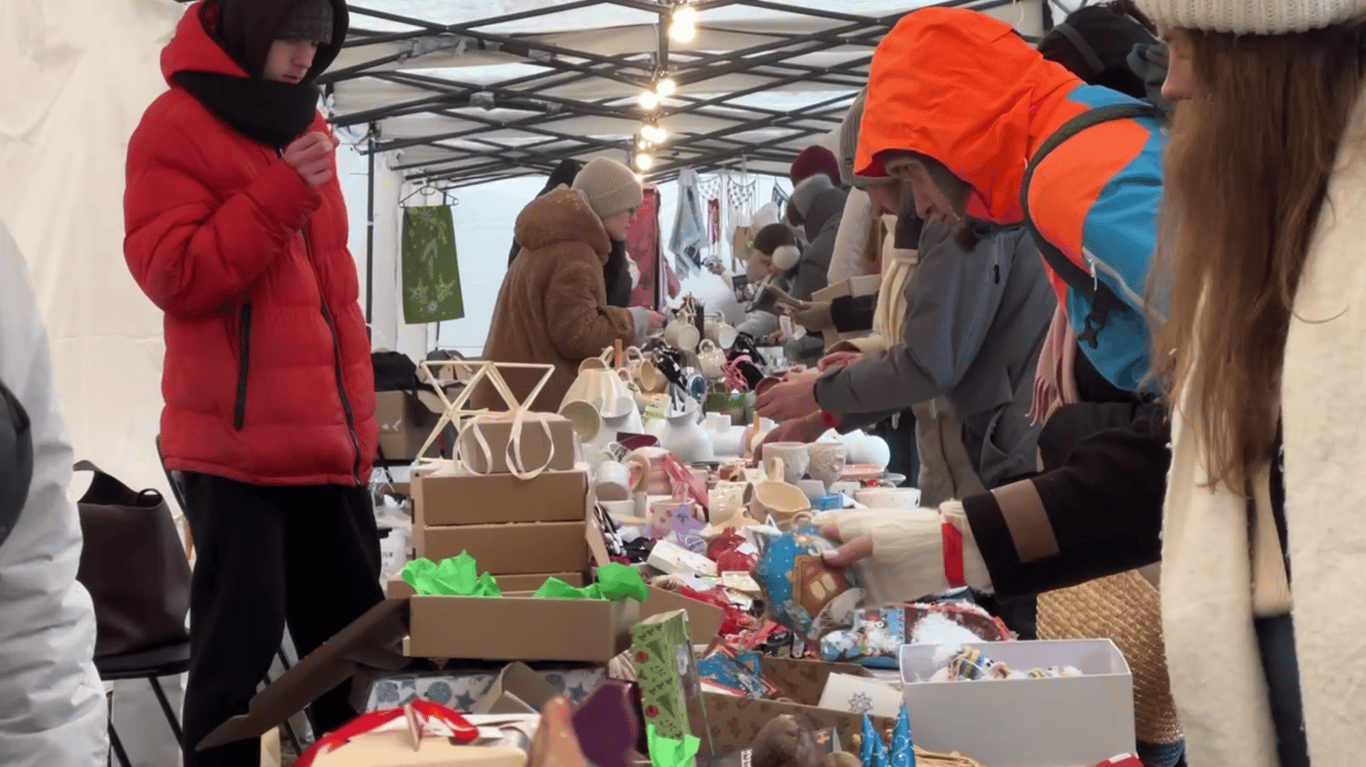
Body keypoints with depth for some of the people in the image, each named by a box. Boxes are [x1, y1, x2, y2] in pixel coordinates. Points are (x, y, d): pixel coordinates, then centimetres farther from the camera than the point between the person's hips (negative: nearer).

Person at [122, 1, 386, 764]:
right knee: (240, 641, -2)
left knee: (353, 629, 14)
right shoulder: (176, 128, -6)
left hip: (327, 435, 7)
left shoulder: (303, 123, 16)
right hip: (235, 440, -7)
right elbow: (173, 277, -14)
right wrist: (281, 192, -20)